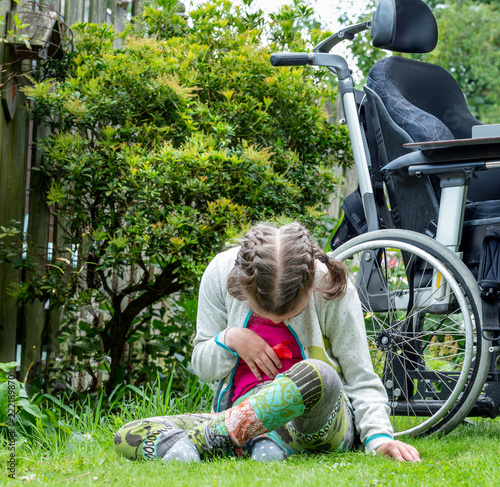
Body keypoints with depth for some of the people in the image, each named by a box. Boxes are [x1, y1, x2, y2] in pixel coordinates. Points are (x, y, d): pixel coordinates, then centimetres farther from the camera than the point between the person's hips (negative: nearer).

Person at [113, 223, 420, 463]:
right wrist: (229, 340, -14)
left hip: (318, 422, -3)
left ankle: (203, 440, -30)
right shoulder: (221, 272, -5)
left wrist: (379, 437, -24)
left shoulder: (331, 288, -12)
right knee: (128, 436, -18)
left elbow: (361, 380, -6)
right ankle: (257, 444, -36)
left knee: (317, 375, -40)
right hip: (241, 414, 3)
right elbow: (201, 366, 8)